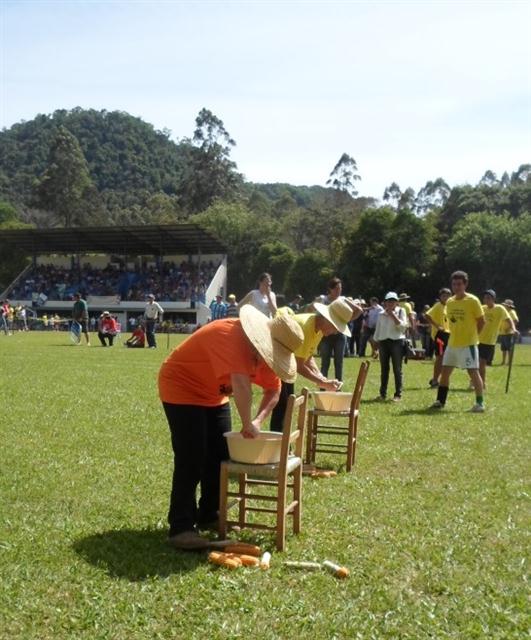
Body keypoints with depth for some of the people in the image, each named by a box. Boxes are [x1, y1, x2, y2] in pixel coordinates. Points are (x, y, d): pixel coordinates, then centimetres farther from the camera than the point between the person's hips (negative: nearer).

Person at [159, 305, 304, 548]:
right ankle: (181, 526, -6)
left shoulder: (264, 349, -7)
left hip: (214, 395, 9)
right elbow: (241, 385, -44)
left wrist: (258, 421, -15)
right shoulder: (231, 336, -34)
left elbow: (273, 391, 0)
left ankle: (209, 516, 22)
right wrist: (247, 424, -34)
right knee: (191, 459, -13)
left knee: (220, 456, 8)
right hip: (182, 389, -9)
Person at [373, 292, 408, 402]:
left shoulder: (401, 311, 4)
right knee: (384, 369, 7)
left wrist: (393, 315, -11)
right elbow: (377, 330, 14)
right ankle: (382, 393, 12)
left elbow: (403, 326, -9)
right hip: (383, 342, 3)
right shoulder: (381, 314, 12)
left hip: (397, 341, -3)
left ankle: (398, 394, 2)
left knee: (397, 369, -2)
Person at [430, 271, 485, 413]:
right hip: (452, 343, 7)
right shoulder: (449, 302, 8)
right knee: (445, 371, 8)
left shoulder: (472, 301, -10)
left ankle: (480, 403, 4)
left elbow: (481, 321, -5)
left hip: (468, 344, -6)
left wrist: (471, 334, 0)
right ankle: (440, 401, 18)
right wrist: (456, 334, 10)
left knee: (473, 372, -4)